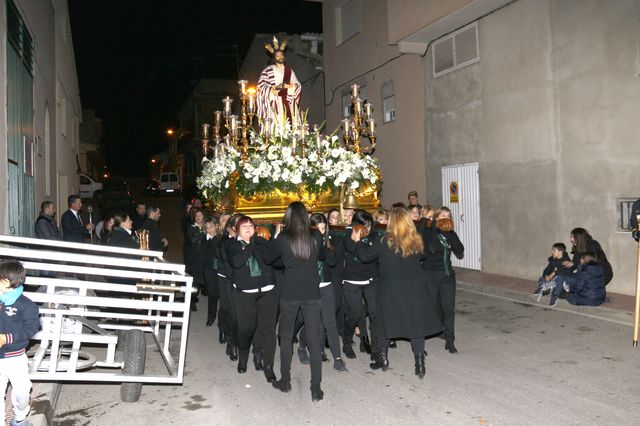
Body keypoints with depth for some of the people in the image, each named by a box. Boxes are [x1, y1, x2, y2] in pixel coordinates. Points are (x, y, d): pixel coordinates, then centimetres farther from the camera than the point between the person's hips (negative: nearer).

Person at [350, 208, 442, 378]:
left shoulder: (384, 242, -13)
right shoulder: (416, 242, -5)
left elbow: (365, 256, -6)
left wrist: (357, 241, 8)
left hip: (389, 290, -1)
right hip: (414, 289, 2)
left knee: (385, 322, 15)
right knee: (417, 323, 8)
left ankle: (382, 359, 28)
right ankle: (420, 364, 10)